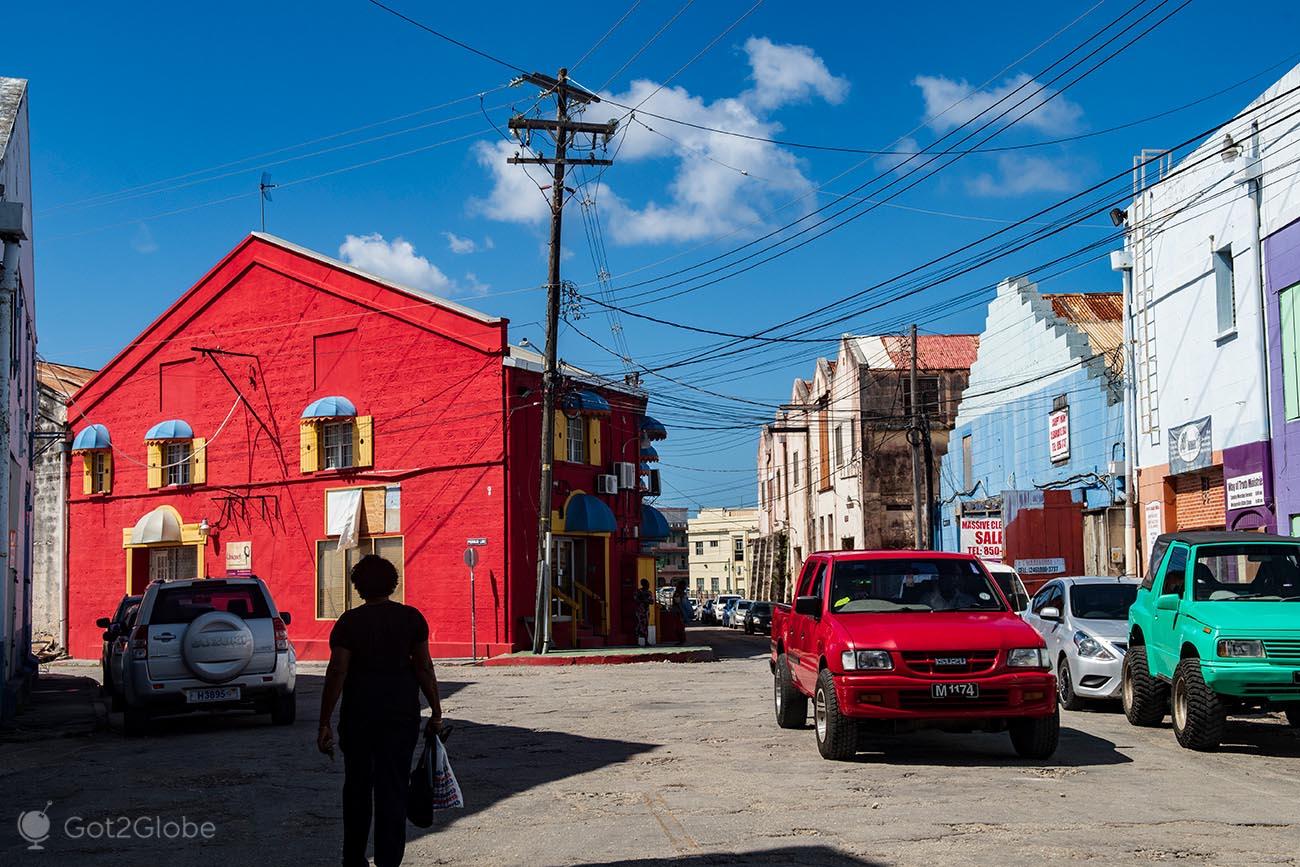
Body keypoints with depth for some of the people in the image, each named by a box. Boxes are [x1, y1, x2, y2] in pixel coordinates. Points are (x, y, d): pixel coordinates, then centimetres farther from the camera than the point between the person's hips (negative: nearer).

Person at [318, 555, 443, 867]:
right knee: (393, 788, 4)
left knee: (357, 786, 15)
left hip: (358, 712, 0)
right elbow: (423, 668, -3)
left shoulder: (349, 622, -4)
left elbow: (337, 672, -8)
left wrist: (324, 724, -5)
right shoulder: (412, 618, -1)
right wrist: (436, 712, 4)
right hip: (402, 712, 0)